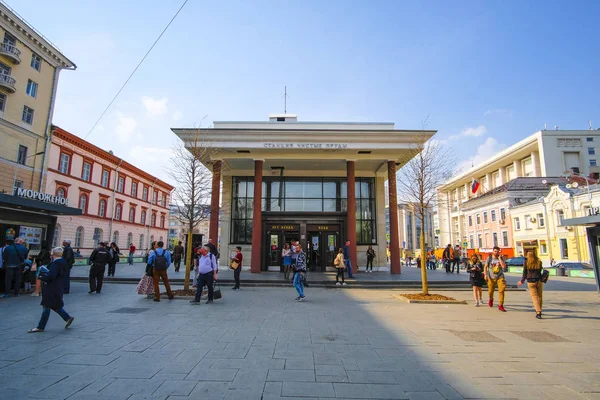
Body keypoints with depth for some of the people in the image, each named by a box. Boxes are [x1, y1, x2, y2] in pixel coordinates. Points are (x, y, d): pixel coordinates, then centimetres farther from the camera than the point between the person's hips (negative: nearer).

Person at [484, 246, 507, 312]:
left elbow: (504, 266, -17)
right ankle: (491, 299, 42)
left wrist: (499, 258, -16)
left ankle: (500, 305, -8)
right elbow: (485, 267, 0)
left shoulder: (501, 258, -1)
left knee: (501, 290, -16)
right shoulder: (489, 258, -2)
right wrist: (485, 274, -11)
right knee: (490, 291, 8)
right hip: (491, 277, 0)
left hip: (500, 277, 0)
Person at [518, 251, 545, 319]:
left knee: (534, 297, 2)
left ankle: (538, 312, -8)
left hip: (531, 282, -2)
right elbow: (540, 272, 6)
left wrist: (521, 281, 12)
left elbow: (525, 273, -1)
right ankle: (539, 310, 29)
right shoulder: (539, 262, 1)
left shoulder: (526, 263, -4)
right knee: (539, 296, 16)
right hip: (539, 281, 2)